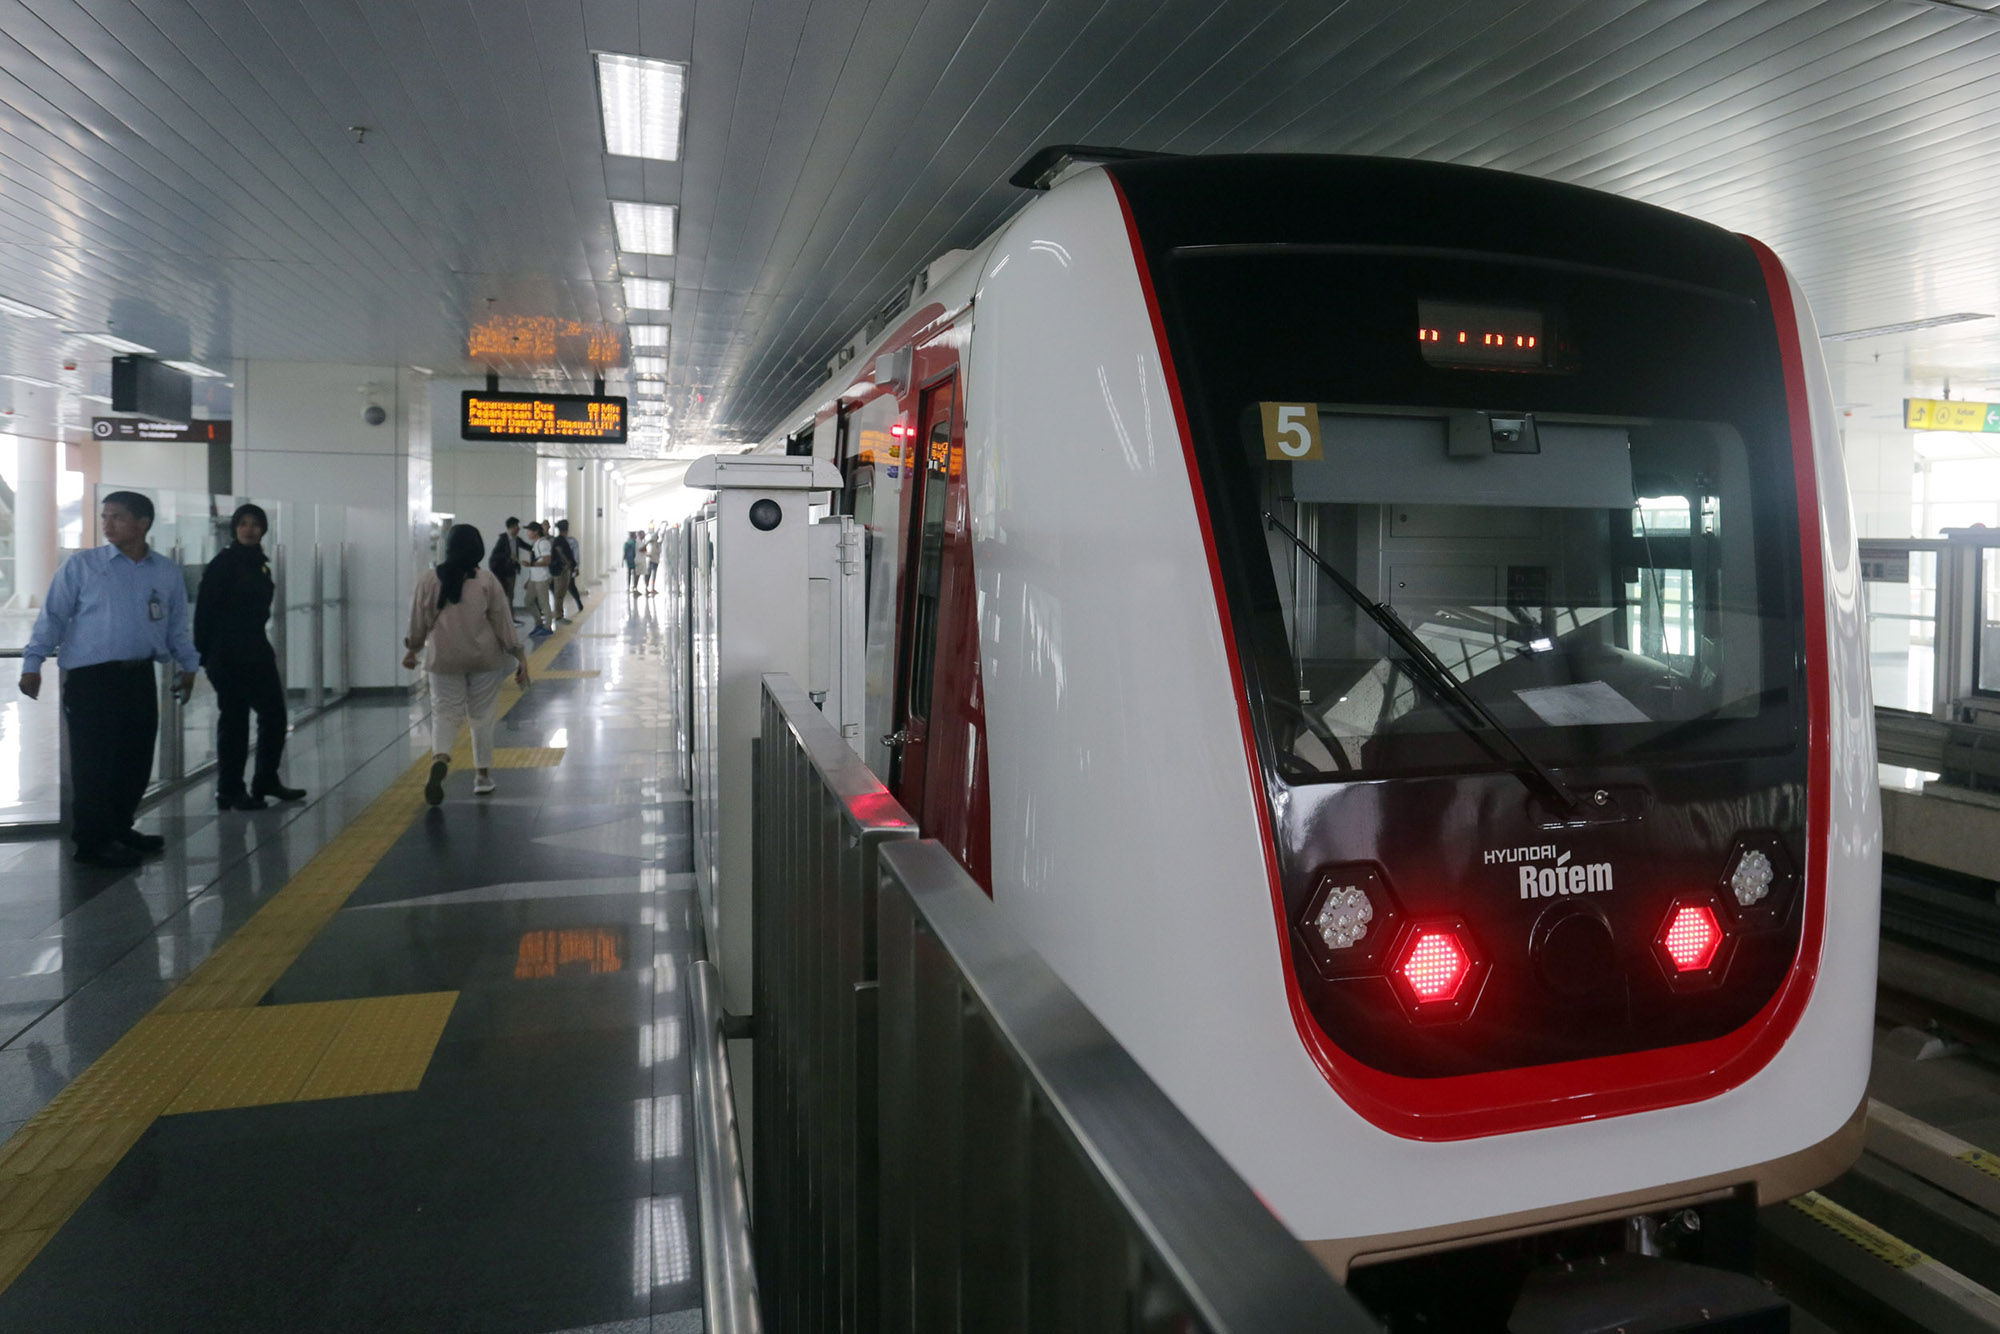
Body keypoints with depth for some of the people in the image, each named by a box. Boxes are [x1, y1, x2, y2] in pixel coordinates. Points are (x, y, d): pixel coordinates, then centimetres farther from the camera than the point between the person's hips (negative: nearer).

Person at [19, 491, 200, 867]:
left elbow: (177, 626, 19)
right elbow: (53, 616, -2)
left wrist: (188, 665, 17)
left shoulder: (168, 573, 10)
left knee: (136, 759, 10)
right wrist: (32, 663, -8)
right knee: (94, 763, -4)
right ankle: (93, 842, 5)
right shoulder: (81, 566, 0)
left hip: (140, 677, 4)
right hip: (90, 678, -4)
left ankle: (119, 828, 26)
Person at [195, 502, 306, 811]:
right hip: (228, 655, -7)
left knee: (274, 713, 10)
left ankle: (266, 782, 22)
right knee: (234, 719, -2)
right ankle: (230, 792, 8)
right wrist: (205, 654, -14)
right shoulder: (223, 563, -8)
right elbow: (205, 609, -11)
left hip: (256, 651, 7)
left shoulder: (260, 565, 12)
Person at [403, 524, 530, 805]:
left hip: (444, 658, 0)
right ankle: (482, 774, 18)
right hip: (484, 658, 0)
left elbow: (419, 620, 4)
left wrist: (412, 650, 20)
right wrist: (519, 656, 2)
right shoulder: (486, 580, -6)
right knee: (481, 716, 12)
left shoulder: (430, 579, -3)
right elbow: (503, 620, -4)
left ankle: (439, 759, -22)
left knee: (445, 713, 6)